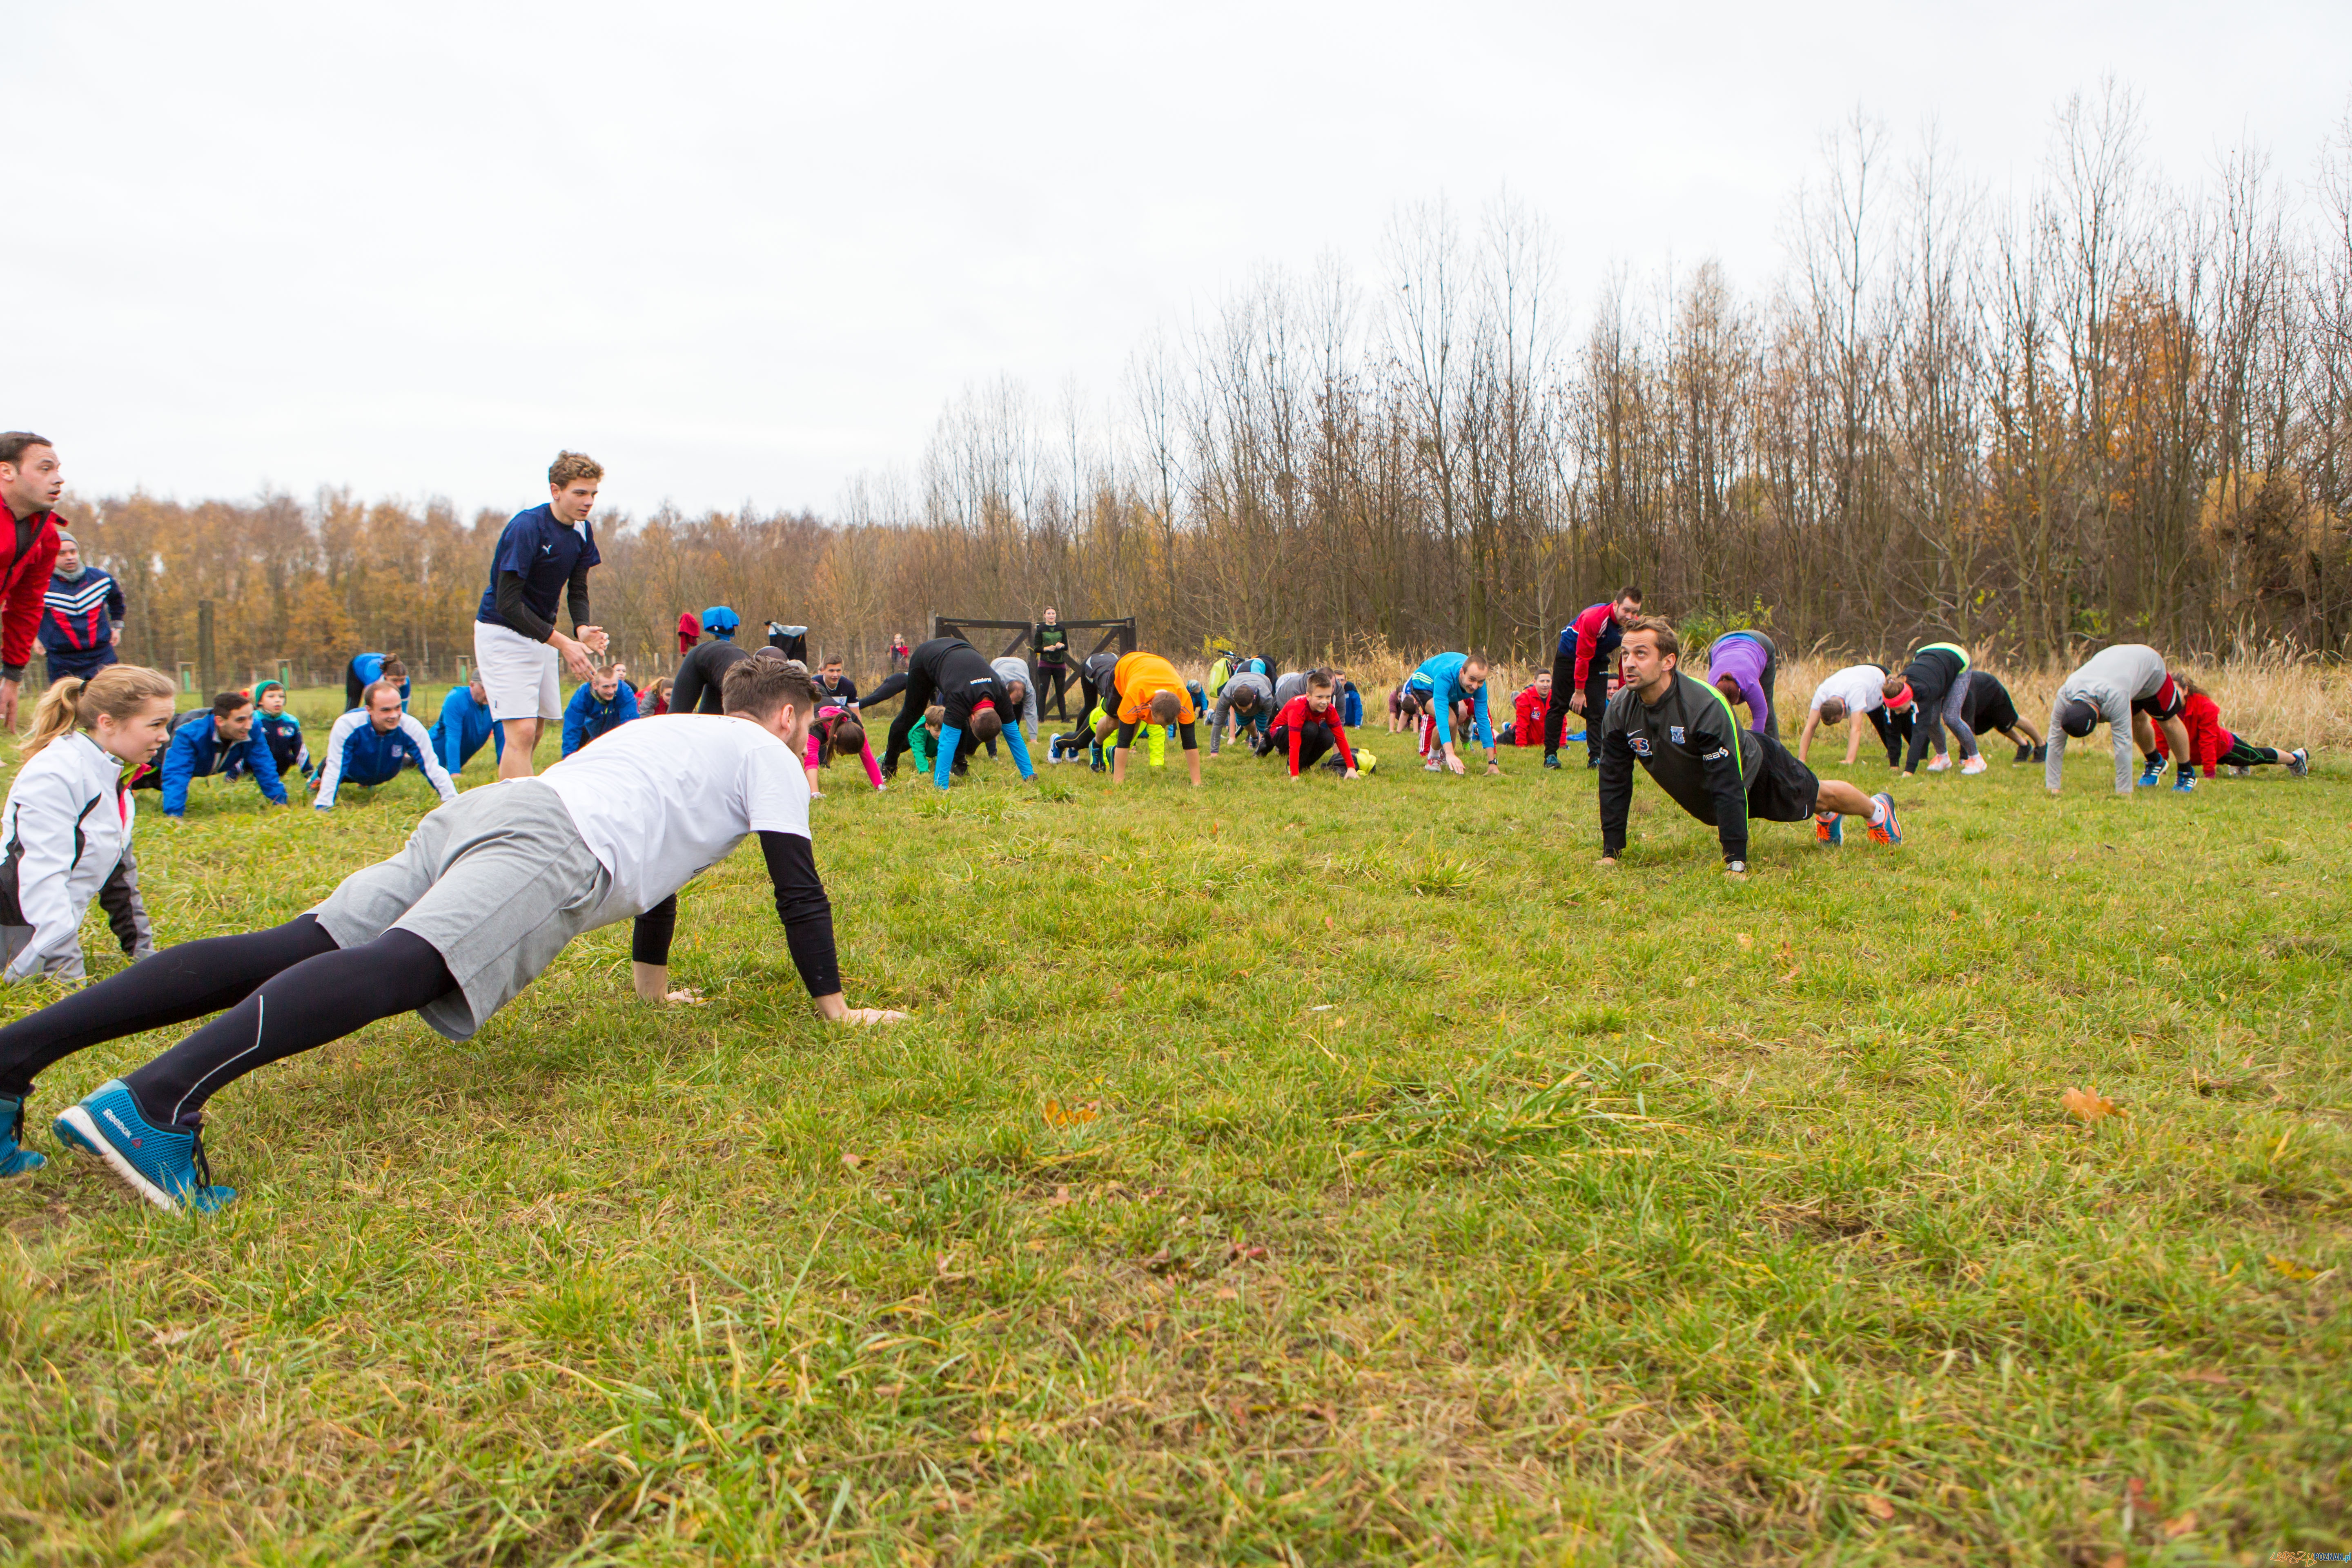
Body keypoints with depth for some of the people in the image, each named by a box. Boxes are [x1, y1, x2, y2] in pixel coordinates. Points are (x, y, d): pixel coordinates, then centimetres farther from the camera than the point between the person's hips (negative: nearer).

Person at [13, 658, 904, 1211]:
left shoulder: (675, 730, 41)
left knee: (285, 952, -5)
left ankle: (19, 1049, -16)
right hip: (554, 847, -8)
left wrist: (654, 983, 58)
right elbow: (797, 887, 12)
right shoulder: (765, 755, 18)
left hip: (480, 814, 8)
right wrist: (833, 1006, 19)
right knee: (396, 969, -28)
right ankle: (152, 1105, -48)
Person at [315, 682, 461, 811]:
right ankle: (320, 777, 22)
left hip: (387, 776, 2)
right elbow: (335, 768, -34)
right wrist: (323, 808, -36)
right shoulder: (347, 725, -40)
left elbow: (433, 768, -31)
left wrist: (452, 802, -35)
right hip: (353, 773, -1)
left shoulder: (412, 728, -37)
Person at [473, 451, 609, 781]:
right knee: (522, 732, -17)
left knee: (535, 731, 11)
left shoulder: (583, 531, 1)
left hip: (541, 634, 8)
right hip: (502, 633, -8)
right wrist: (563, 643, -27)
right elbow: (507, 603, -24)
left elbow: (577, 590, 5)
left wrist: (582, 629, -18)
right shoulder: (526, 528, -22)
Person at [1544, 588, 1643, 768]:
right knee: (1559, 705, -2)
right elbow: (1583, 657, -29)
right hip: (1569, 656, -4)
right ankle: (1550, 755, 5)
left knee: (1597, 708, -6)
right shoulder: (1593, 618, -35)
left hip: (1599, 660, 4)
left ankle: (1596, 758, -5)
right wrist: (1579, 691, -25)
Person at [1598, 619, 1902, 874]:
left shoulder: (1705, 706, -42)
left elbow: (1729, 785, -43)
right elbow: (1614, 782, -19)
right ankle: (1828, 816, 64)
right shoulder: (1619, 711, -27)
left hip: (1757, 767, -5)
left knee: (1817, 796, 20)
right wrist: (1611, 852, -21)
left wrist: (1736, 862, -45)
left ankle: (1877, 809, 53)